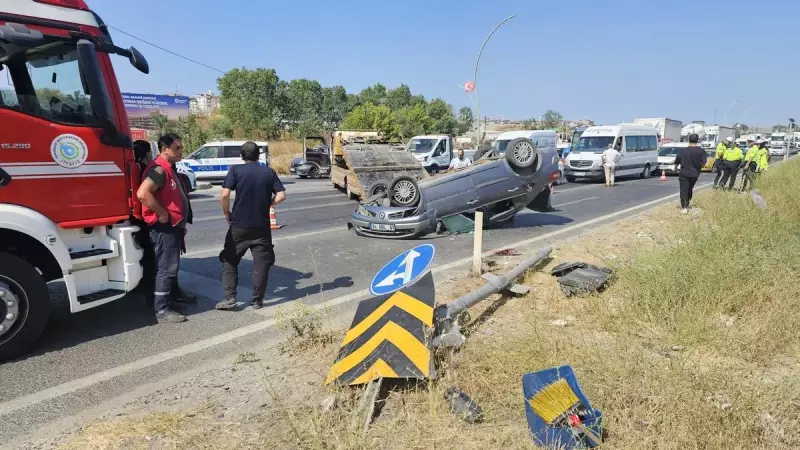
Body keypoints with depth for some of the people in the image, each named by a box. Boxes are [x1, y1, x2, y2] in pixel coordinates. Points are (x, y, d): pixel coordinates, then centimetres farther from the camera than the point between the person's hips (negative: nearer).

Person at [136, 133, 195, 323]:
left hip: (173, 226, 10)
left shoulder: (170, 169, 15)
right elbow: (142, 193, -33)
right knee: (166, 267, -7)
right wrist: (162, 213, -24)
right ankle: (162, 310, -2)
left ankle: (175, 294, 39)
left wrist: (181, 224, 22)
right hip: (164, 227, -10)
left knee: (172, 264, 23)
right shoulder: (159, 170, -19)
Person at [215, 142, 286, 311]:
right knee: (262, 263, 10)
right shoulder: (269, 172, 4)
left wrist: (227, 213, 2)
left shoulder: (236, 170, -4)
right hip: (262, 226, 2)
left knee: (229, 261, 12)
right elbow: (281, 195, -1)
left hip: (239, 224, -1)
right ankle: (257, 300, 13)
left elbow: (225, 195, -13)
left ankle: (229, 298, 7)